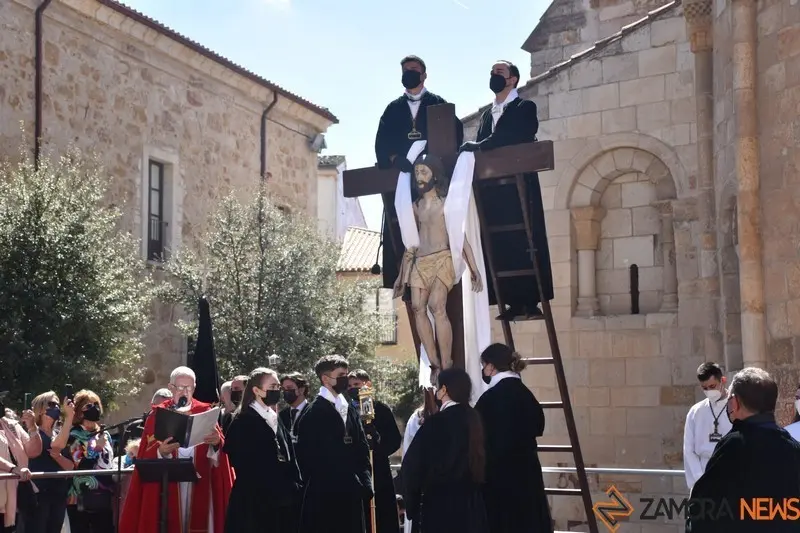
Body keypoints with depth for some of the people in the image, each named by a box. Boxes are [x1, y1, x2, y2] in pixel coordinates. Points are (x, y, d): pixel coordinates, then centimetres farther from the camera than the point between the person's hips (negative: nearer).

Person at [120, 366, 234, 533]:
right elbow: (147, 455, -3)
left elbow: (218, 447, 0)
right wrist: (160, 451, -24)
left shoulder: (205, 412, 10)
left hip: (199, 484, 1)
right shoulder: (158, 415, 6)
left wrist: (217, 442, -23)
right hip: (168, 485, -1)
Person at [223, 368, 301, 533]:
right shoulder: (243, 421, -8)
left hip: (281, 499, 7)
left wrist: (293, 486, 2)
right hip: (254, 501, -7)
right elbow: (243, 464, -14)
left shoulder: (275, 420, 16)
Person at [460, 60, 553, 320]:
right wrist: (472, 150, -9)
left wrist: (475, 147, -14)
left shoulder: (525, 108, 1)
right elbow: (482, 149, 13)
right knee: (500, 245, 1)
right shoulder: (487, 115, 22)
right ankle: (514, 302, 3)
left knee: (523, 243, -6)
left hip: (518, 187, -6)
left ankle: (531, 302, -6)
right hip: (493, 189, 6)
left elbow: (509, 139, -15)